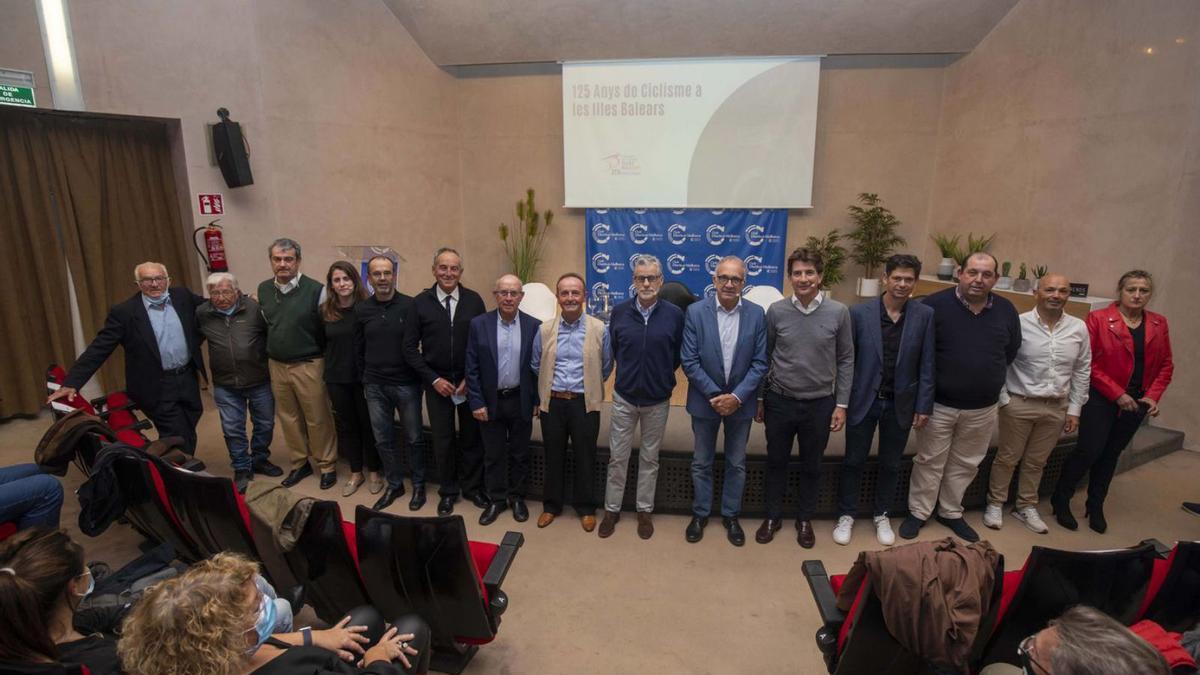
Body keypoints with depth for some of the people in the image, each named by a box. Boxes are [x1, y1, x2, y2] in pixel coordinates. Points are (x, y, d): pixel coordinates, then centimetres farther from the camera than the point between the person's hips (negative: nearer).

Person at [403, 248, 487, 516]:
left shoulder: (474, 300, -4)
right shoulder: (420, 302, -5)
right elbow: (410, 347, -2)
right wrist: (434, 379, -9)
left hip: (470, 381, 0)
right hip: (437, 382, 0)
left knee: (472, 437, 10)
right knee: (443, 440, 11)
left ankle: (472, 487, 30)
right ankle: (448, 491, 29)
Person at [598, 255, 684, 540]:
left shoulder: (675, 315, -10)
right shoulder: (619, 312, -7)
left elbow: (679, 355, 2)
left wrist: (660, 377, 5)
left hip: (658, 400, 0)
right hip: (623, 398, 1)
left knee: (649, 458, 14)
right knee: (617, 457, 10)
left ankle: (644, 510, 30)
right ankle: (612, 509, 26)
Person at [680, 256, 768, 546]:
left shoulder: (757, 314, -6)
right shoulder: (695, 312, -10)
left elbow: (760, 363, -5)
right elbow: (689, 361, -11)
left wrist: (736, 397, -15)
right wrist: (715, 395, -15)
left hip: (740, 402, 1)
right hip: (705, 400, -1)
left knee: (736, 463, 15)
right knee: (701, 462, 13)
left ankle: (730, 515, 33)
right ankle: (700, 514, 31)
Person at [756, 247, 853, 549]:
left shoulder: (838, 312, -8)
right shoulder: (776, 311, -7)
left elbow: (846, 361, 0)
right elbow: (765, 358, 2)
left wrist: (841, 404, -2)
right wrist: (759, 399, 5)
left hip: (820, 403, 0)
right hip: (780, 401, 0)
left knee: (811, 465, 15)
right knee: (776, 461, 14)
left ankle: (805, 519, 34)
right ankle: (773, 516, 32)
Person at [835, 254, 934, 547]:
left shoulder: (924, 315, -4)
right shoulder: (860, 312, -8)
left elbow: (927, 365, -1)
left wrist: (924, 406, -1)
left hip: (900, 403, 2)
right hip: (863, 400, -1)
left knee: (891, 464, 15)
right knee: (853, 461, 9)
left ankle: (882, 515, 34)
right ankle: (846, 515, 26)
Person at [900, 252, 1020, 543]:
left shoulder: (1007, 310, 0)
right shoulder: (935, 305, -14)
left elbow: (1011, 352, 14)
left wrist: (988, 381, 11)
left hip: (983, 408, 4)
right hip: (938, 404, -4)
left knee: (965, 464, 17)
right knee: (930, 462, 8)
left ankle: (951, 513, 35)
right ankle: (918, 513, 24)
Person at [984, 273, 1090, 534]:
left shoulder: (1079, 328, 2)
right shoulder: (1019, 324, -11)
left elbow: (1082, 371, 8)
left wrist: (1075, 409, 7)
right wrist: (1003, 400, -9)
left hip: (1057, 408, 4)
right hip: (1019, 404, -4)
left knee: (1036, 462, 16)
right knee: (1007, 458, 7)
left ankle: (1026, 507, 32)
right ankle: (995, 504, 23)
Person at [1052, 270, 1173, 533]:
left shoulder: (1159, 324, 7)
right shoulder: (1099, 319, -8)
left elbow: (1166, 364, 10)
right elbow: (1089, 363, -11)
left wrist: (1153, 395, -4)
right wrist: (1117, 394, -14)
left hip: (1136, 402, 5)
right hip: (1101, 399, -4)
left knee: (1111, 454, 12)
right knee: (1089, 450, -5)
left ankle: (1096, 507, 26)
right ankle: (1060, 501, 12)